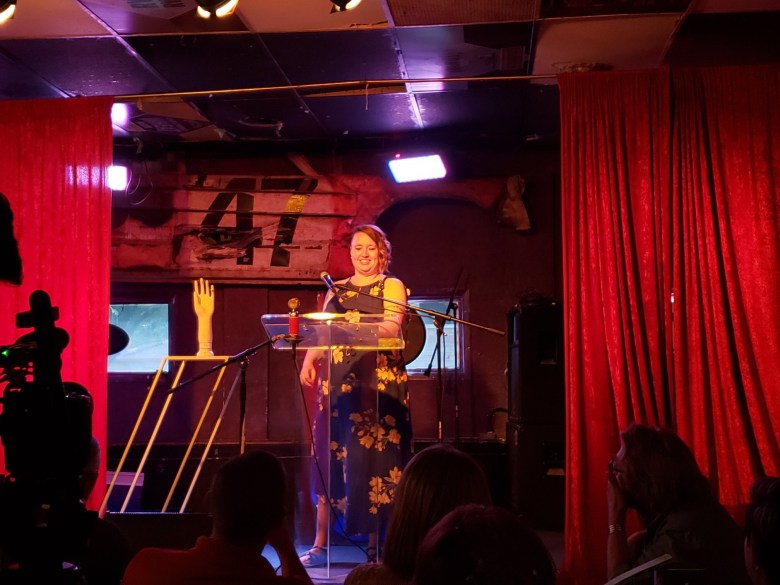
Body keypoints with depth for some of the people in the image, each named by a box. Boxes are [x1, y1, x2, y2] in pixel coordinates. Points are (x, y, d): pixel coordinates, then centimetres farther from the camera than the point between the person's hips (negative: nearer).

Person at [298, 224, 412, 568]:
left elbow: (392, 328, -13)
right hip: (337, 381, 4)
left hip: (379, 381, -4)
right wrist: (309, 360, -7)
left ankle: (377, 542, 2)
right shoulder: (336, 290, 17)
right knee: (330, 457, 2)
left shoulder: (392, 287, 3)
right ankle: (320, 543, 6)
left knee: (374, 458, -6)